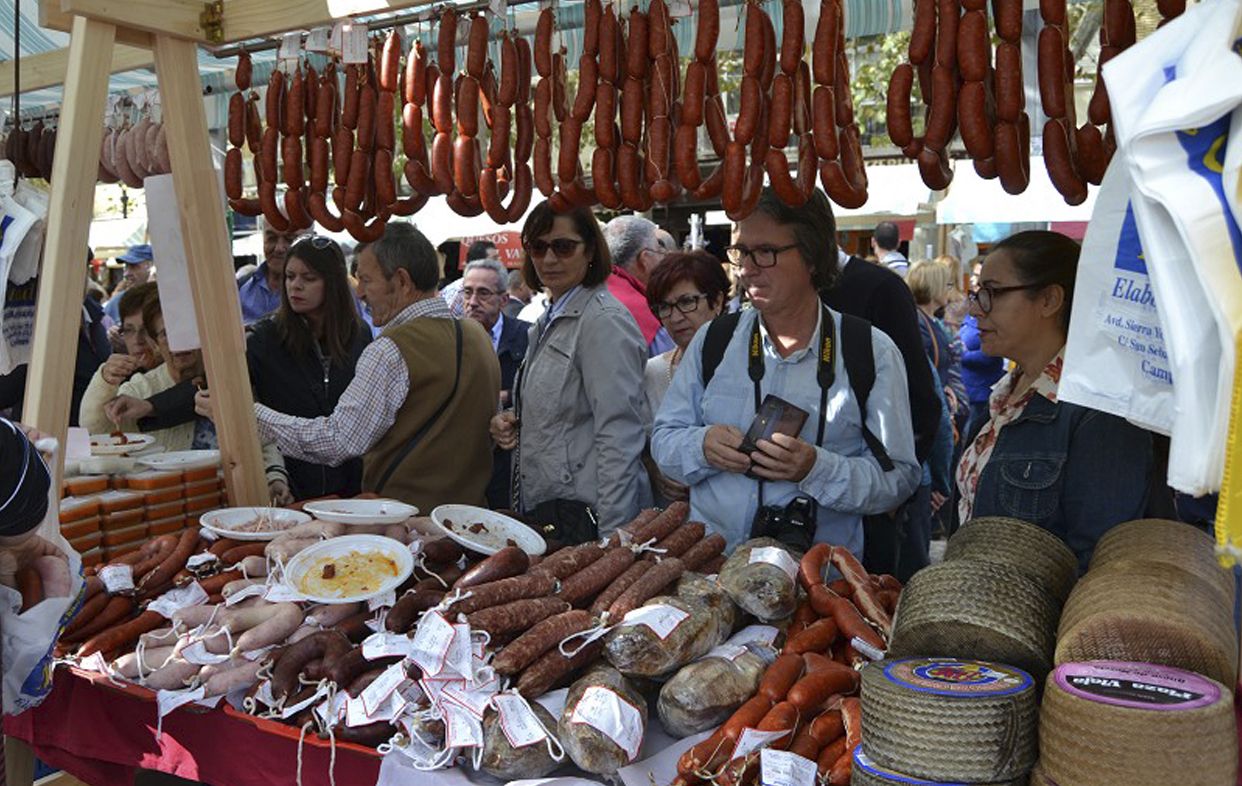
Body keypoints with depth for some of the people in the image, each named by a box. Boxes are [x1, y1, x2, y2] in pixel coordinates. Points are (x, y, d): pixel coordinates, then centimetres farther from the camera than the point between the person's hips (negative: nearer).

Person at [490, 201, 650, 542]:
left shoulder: (604, 322, -15)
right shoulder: (551, 320, 13)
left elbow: (620, 439, -21)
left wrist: (612, 539, -24)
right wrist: (513, 421, 5)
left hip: (582, 516, -9)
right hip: (540, 508, 9)